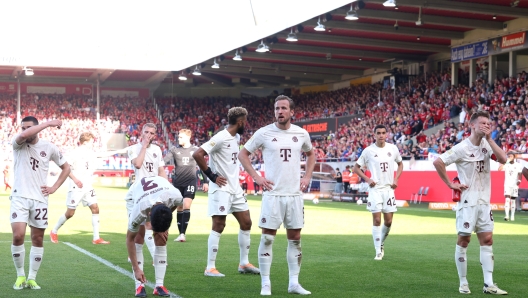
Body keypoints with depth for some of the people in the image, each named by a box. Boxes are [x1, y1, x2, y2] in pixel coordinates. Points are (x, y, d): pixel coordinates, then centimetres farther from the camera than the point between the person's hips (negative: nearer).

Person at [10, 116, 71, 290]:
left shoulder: (49, 147, 3)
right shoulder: (18, 144, -3)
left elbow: (66, 168, 15)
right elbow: (23, 135, -29)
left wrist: (54, 187, 3)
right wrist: (48, 123, -26)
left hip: (39, 199, 2)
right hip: (20, 197, -2)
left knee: (37, 239, 5)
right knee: (18, 236, -13)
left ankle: (32, 278, 16)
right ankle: (20, 276, 5)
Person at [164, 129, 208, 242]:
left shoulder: (196, 150, 3)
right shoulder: (174, 150, 4)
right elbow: (164, 160, -6)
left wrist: (205, 182, 7)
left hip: (190, 182, -2)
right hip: (177, 183, 2)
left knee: (186, 206, -14)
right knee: (179, 208, 7)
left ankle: (183, 234, -13)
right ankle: (180, 234, 13)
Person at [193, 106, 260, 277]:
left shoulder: (236, 137, 11)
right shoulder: (220, 138, -17)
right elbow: (197, 155, -24)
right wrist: (212, 176, -18)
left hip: (235, 188, 9)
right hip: (221, 189, -9)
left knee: (246, 223, 11)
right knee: (218, 226, -6)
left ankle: (244, 263, 21)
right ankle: (210, 268, 1)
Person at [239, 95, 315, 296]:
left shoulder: (302, 134, 5)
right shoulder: (264, 133, -4)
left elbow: (310, 154, 24)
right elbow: (243, 154, 5)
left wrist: (307, 177, 10)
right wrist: (256, 177, -4)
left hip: (295, 194, 3)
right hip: (272, 194, -3)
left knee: (295, 239, 6)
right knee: (267, 238, -2)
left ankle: (294, 283, 14)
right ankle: (265, 284, 5)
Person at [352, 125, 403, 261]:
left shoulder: (393, 149, 2)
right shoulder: (368, 150, -4)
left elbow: (400, 164, 18)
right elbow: (356, 168, 4)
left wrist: (396, 179, 5)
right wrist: (367, 179, -9)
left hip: (389, 189, 3)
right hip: (375, 189, -3)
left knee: (388, 221, 4)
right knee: (377, 220, -7)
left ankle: (381, 244, 28)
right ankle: (378, 251, -2)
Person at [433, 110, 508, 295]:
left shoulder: (486, 145, 5)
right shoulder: (462, 148, -13)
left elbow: (503, 159, -8)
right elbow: (437, 162, -16)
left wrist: (489, 139, -10)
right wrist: (450, 184, -13)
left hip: (484, 201, 6)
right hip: (467, 201, -6)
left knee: (487, 240, 3)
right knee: (464, 240, 1)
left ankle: (489, 284, 5)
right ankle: (463, 283, 10)